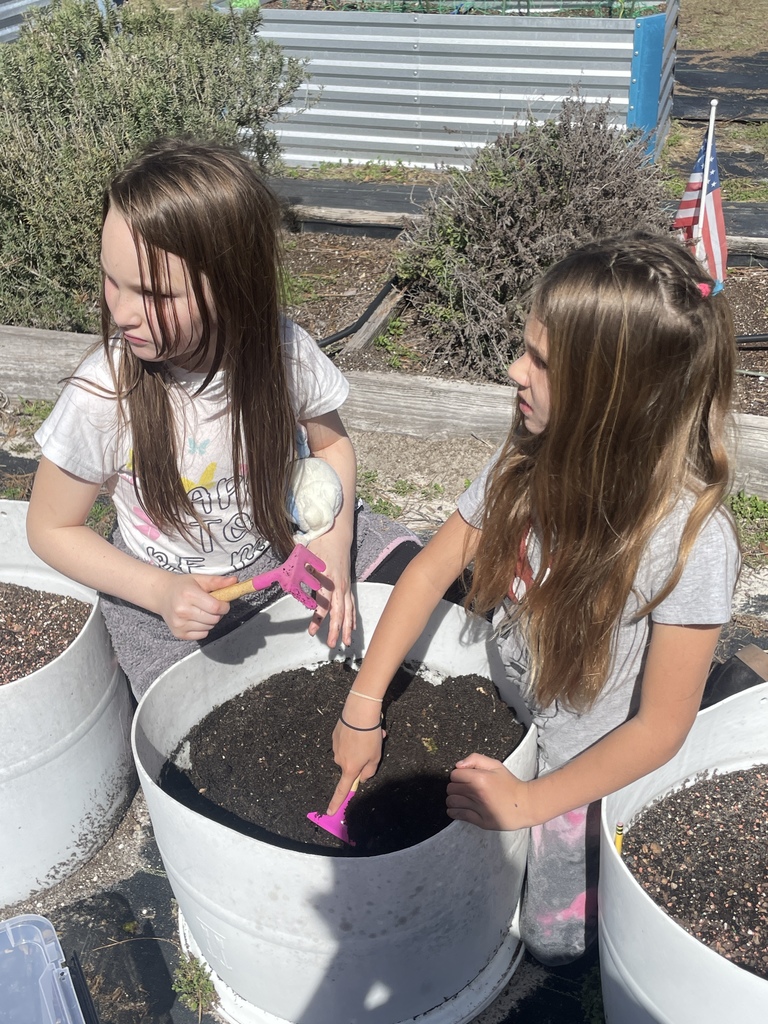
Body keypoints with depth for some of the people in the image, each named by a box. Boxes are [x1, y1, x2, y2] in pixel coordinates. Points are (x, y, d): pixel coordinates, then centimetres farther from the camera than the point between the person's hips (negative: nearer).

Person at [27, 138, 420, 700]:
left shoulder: (286, 352, -22)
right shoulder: (102, 397, -26)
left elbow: (331, 444, 0)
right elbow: (51, 528, -11)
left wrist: (333, 541, -17)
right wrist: (159, 591, -24)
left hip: (286, 545, 3)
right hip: (171, 598, -2)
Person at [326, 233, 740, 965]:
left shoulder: (688, 539, -32)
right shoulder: (529, 463, -18)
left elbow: (660, 727, -23)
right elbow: (434, 567, -8)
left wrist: (531, 802, -19)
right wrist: (363, 709, -9)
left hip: (592, 771, -4)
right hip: (506, 727, 4)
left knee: (552, 939, 14)